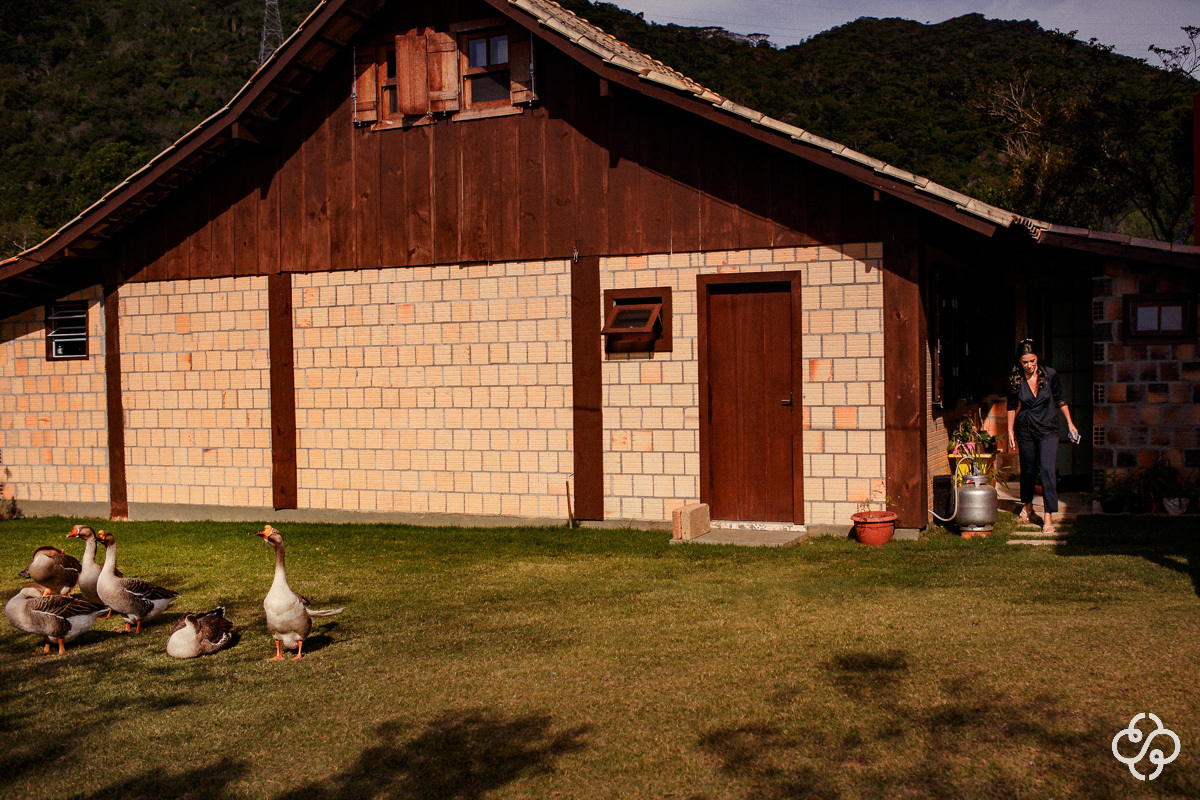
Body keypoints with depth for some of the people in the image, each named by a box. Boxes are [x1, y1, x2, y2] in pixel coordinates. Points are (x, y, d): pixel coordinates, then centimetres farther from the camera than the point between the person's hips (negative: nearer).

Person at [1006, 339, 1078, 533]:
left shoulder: (1049, 374, -10)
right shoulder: (1015, 379, -9)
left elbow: (1060, 400, 3)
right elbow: (1012, 406, 4)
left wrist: (1070, 423, 6)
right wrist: (1010, 430, 4)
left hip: (1048, 429, -1)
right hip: (1025, 429, 1)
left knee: (1047, 468, -13)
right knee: (1028, 469, 12)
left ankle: (1048, 515, -11)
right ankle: (1027, 504, 39)